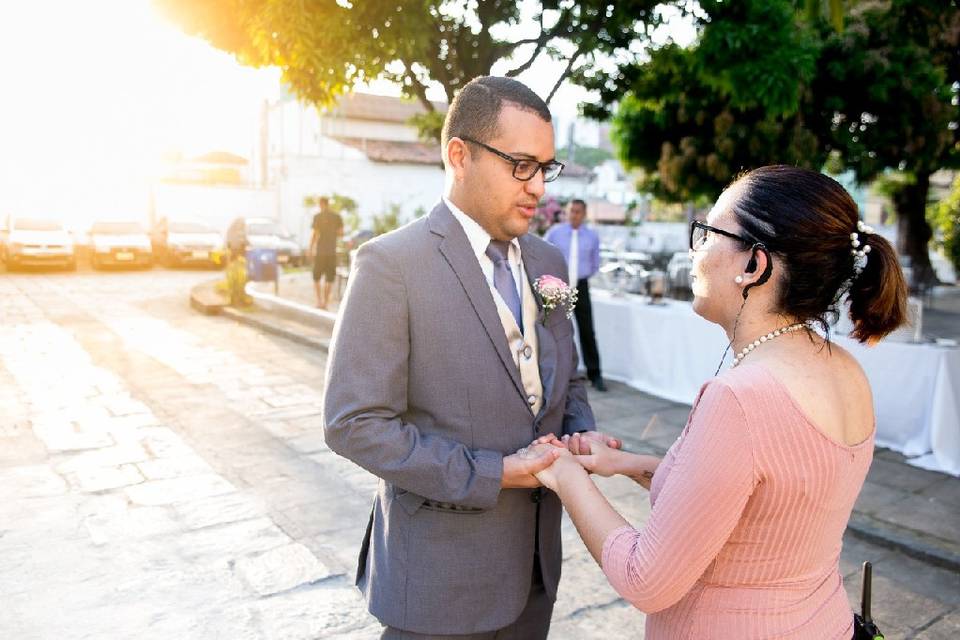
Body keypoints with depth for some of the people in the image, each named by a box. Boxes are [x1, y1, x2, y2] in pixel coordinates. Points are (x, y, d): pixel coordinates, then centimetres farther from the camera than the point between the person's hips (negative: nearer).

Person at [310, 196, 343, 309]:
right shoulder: (337, 217, 2)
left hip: (320, 251, -2)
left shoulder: (317, 217, -6)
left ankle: (319, 300, 2)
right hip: (332, 251, 2)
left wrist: (310, 248, 0)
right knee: (329, 279, 8)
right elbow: (341, 233, -1)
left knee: (317, 277, 11)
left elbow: (315, 234, -9)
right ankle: (326, 302, 6)